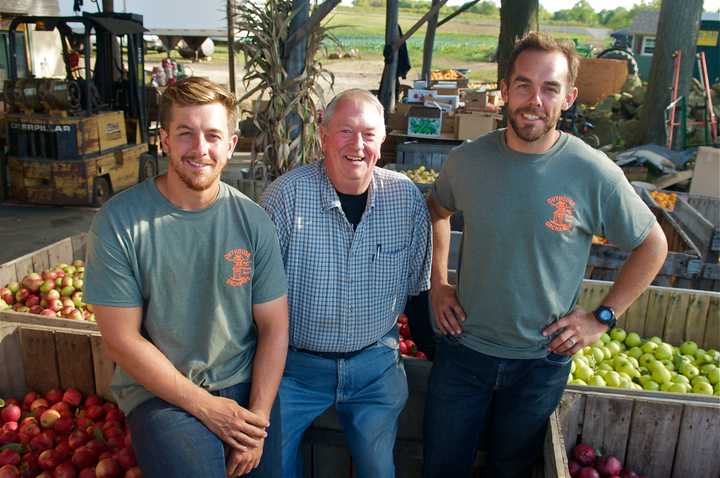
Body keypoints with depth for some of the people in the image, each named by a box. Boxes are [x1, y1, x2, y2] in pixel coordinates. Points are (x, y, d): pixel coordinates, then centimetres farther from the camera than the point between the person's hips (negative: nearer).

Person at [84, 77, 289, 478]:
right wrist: (205, 406, -11)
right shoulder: (119, 222, -11)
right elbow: (122, 339, -9)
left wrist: (258, 420, -10)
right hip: (160, 391, -2)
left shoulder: (254, 220, -4)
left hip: (246, 386, 3)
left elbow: (274, 327, -2)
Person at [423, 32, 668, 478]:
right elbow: (438, 211, 12)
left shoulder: (594, 173, -17)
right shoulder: (467, 160, -9)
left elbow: (652, 245, -3)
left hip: (541, 361, -1)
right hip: (463, 348, 2)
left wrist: (603, 317, -7)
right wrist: (438, 283, 4)